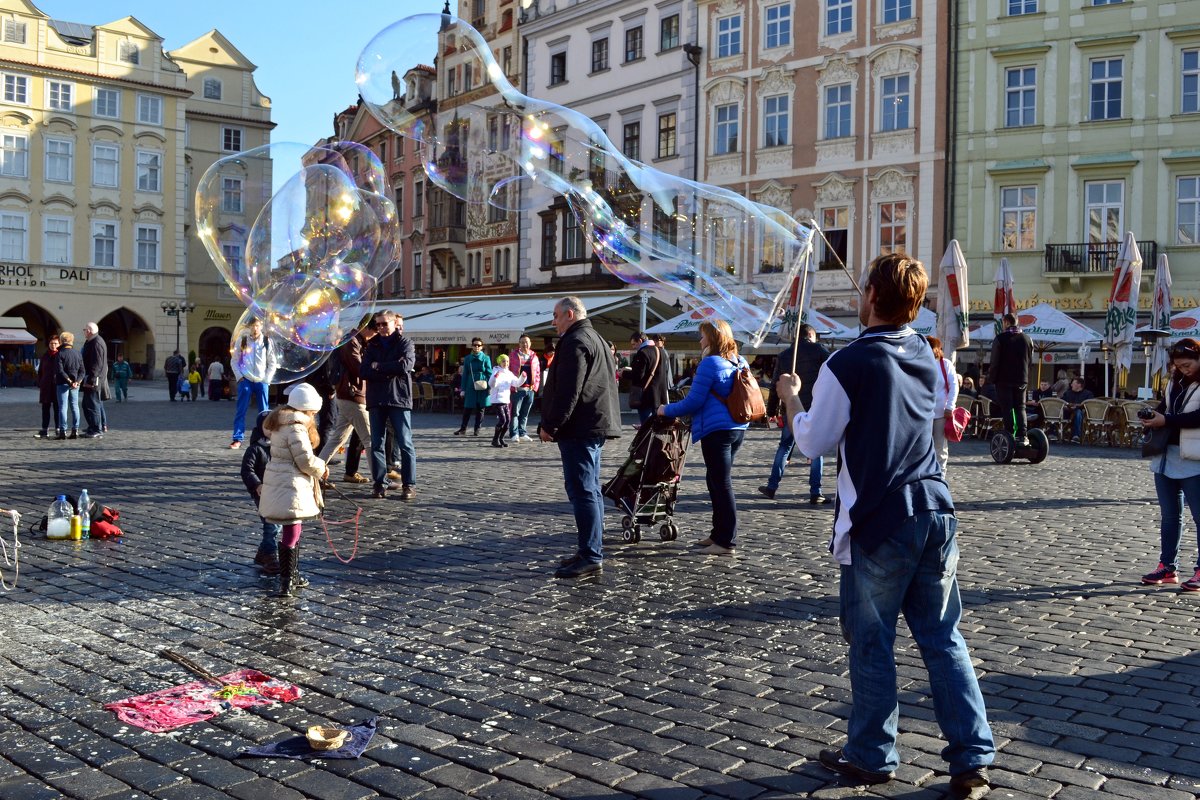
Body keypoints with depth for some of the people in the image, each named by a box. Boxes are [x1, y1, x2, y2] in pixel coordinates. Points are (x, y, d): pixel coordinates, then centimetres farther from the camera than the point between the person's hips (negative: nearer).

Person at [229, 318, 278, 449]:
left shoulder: (267, 342, 3)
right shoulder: (242, 341, 3)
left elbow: (273, 363, 7)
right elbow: (235, 360, 7)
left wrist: (267, 379, -2)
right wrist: (239, 376, -4)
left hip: (261, 381, 0)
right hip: (245, 380, 0)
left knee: (264, 412, 4)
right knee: (241, 411, -3)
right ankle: (237, 439, 0)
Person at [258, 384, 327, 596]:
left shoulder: (280, 423, 12)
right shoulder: (296, 428, -19)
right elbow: (306, 461, -19)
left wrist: (317, 466, 13)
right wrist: (321, 468, -1)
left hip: (279, 482, 10)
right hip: (290, 486, -10)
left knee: (292, 530, 20)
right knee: (291, 533, -5)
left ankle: (293, 575, 30)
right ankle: (286, 581, -3)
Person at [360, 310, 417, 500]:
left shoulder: (405, 343, 4)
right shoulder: (372, 345, 14)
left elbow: (405, 364, -15)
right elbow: (364, 370, 1)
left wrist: (378, 367, -6)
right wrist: (390, 371, -12)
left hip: (399, 398, -4)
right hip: (376, 400, 4)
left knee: (405, 443, -4)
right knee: (377, 444, 3)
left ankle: (409, 485, 0)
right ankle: (380, 484, 8)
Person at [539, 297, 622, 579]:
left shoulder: (575, 342, -12)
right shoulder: (597, 340, 21)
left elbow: (567, 391, -20)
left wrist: (550, 425, -16)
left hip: (579, 428, -11)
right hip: (597, 426, 11)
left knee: (582, 491, -10)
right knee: (591, 490, 14)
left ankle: (590, 557, -10)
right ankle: (592, 552, 19)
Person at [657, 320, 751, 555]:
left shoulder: (709, 364, -13)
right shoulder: (740, 362, 12)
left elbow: (694, 402, -14)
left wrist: (666, 410, 0)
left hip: (717, 430, -9)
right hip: (738, 428, 9)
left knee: (722, 484, -3)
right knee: (715, 480, 18)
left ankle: (726, 542, 1)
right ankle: (719, 534, 25)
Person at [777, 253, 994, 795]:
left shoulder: (847, 364, -14)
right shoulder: (924, 355, 7)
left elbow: (814, 441, -7)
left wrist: (791, 398, 9)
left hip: (880, 524, -6)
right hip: (935, 512, 6)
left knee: (872, 642, 8)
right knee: (943, 637, 12)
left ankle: (872, 756, 21)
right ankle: (971, 756, 15)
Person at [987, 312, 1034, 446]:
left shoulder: (1000, 339, -8)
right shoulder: (1027, 338, 9)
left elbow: (995, 362, -9)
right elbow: (1030, 360, 13)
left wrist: (991, 378, -1)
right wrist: (1025, 377, 18)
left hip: (1004, 380, -4)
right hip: (1021, 380, 4)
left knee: (1007, 409, -2)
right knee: (1020, 408, 8)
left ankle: (1010, 436, -5)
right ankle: (1022, 436, -2)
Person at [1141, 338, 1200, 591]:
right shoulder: (1175, 381, 14)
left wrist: (1166, 421, -20)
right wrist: (1154, 416, 0)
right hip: (1166, 455, 7)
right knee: (1169, 516, 12)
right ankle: (1167, 567, 18)